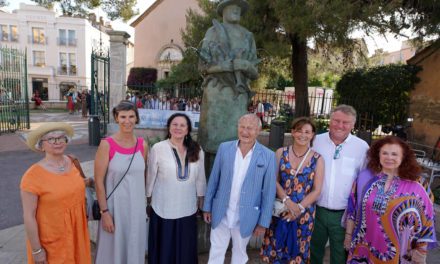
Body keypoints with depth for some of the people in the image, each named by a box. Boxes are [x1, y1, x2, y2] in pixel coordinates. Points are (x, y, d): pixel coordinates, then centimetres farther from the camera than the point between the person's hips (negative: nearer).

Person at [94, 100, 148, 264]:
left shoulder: (143, 145, -1)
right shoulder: (106, 145, -12)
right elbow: (98, 182, -10)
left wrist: (145, 204, 12)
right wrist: (104, 212, -12)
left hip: (137, 206, 3)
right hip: (114, 206, -3)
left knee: (134, 248, 18)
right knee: (113, 249, 13)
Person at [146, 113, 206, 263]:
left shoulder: (197, 150, -3)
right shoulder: (158, 148, -11)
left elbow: (200, 177, 5)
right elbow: (151, 177, -3)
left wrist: (200, 198, 11)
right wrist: (148, 199, 5)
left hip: (188, 209, 3)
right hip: (163, 208, -2)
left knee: (186, 249, 17)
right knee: (164, 248, 15)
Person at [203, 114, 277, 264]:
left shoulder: (268, 156, -10)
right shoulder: (224, 148, -5)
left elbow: (269, 192, -6)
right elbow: (213, 180, 1)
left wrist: (263, 222, -4)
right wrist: (207, 206, 5)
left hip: (246, 217, -1)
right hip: (220, 213, 1)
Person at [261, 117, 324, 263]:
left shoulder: (317, 159, -2)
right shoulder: (281, 153, -1)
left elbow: (316, 190, -4)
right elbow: (274, 181, -4)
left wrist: (299, 208, -14)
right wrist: (287, 201, -17)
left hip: (304, 213, 0)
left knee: (296, 251, 15)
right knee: (274, 249, 11)